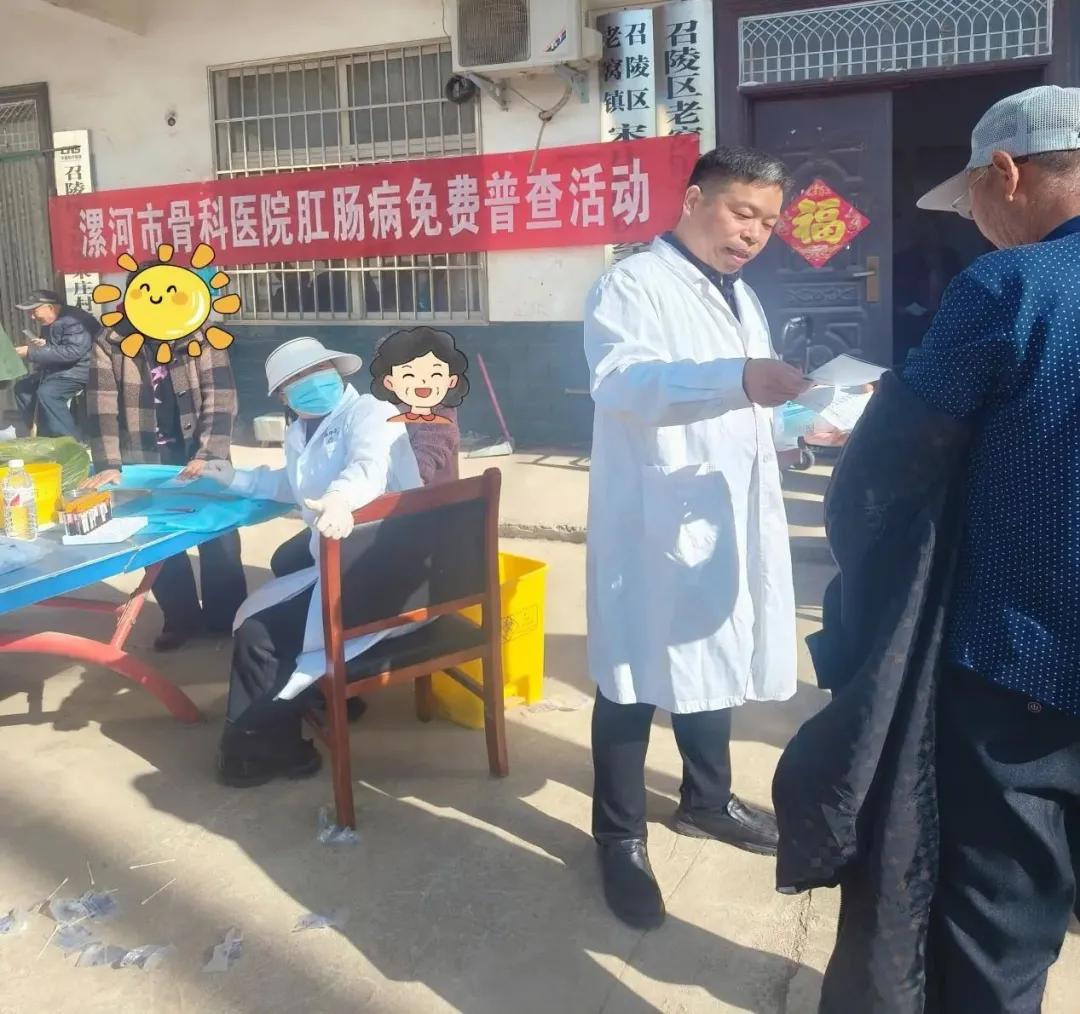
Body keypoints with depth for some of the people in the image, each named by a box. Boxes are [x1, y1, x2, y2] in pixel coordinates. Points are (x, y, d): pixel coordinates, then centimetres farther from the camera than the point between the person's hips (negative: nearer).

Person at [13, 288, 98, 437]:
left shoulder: (74, 320, -20)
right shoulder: (51, 322, 13)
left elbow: (72, 352, -31)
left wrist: (32, 353, -27)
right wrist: (43, 344, 3)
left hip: (77, 372, -11)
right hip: (57, 370, 11)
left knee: (46, 393, -30)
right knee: (22, 385, 12)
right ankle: (40, 433, 15)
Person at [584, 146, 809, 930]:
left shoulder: (743, 299, 18)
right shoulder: (633, 285, -9)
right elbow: (621, 381, -28)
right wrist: (737, 379, -41)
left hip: (726, 517, 8)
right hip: (655, 521, -8)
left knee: (712, 660, 20)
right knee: (638, 676, 2)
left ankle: (707, 800, 39)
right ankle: (621, 838, 18)